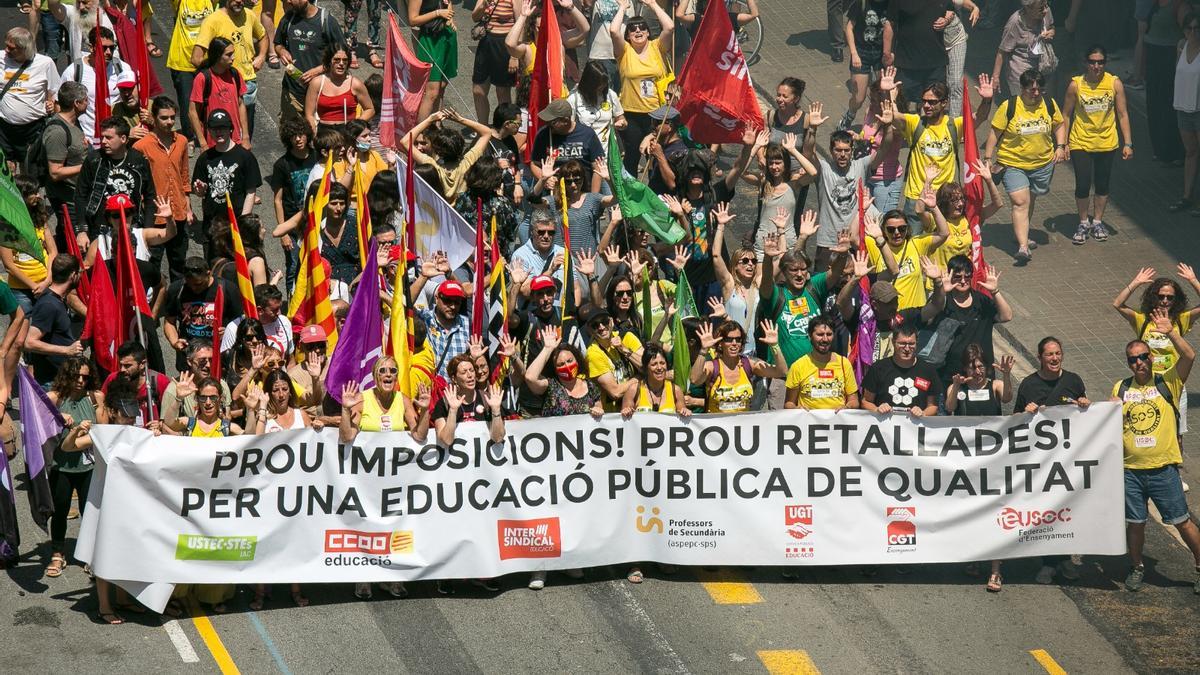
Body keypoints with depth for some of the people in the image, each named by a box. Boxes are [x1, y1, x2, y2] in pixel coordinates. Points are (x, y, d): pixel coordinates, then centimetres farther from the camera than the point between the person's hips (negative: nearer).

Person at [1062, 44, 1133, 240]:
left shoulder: (1115, 84, -7)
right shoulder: (1076, 85, -9)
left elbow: (1122, 115, -2)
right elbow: (1066, 115, -1)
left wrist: (1128, 143, -5)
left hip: (1107, 143, 1)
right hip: (1081, 143, -1)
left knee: (1102, 184, 12)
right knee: (1083, 185, -4)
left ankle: (1097, 222, 30)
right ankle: (1083, 223, 17)